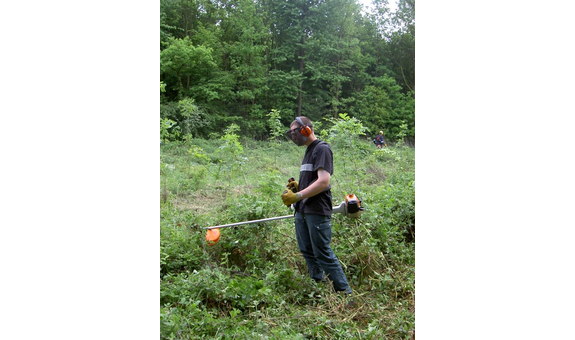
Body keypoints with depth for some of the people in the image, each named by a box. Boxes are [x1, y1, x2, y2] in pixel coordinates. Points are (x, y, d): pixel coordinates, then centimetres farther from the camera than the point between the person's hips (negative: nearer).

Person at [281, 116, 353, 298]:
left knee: (323, 253, -7)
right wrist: (298, 186, 7)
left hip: (317, 212, -9)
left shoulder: (322, 149, -10)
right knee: (307, 251, 14)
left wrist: (298, 196, -21)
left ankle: (345, 294, 2)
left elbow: (323, 182, -20)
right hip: (302, 211, 9)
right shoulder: (309, 151, 18)